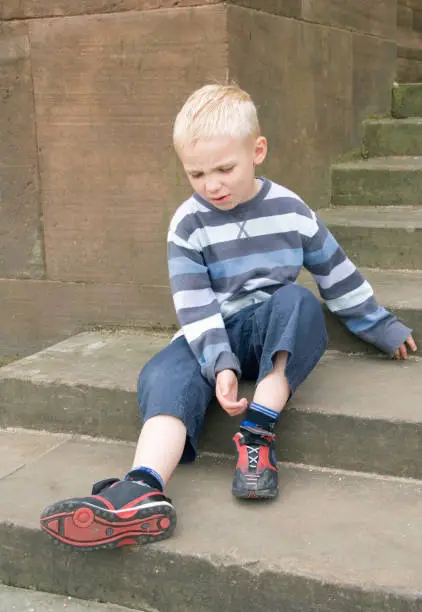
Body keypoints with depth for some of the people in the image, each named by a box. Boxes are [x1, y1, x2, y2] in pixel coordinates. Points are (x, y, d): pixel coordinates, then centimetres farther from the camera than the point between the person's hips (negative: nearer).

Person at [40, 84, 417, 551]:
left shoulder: (291, 211, -1)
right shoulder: (188, 225, -5)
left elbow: (339, 277, 11)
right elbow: (195, 306, -11)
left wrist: (384, 329, 18)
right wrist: (220, 364, -27)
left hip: (278, 334, 0)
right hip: (214, 334, 0)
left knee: (297, 301, -34)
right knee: (164, 376, -30)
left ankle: (257, 433, -37)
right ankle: (142, 493, -54)